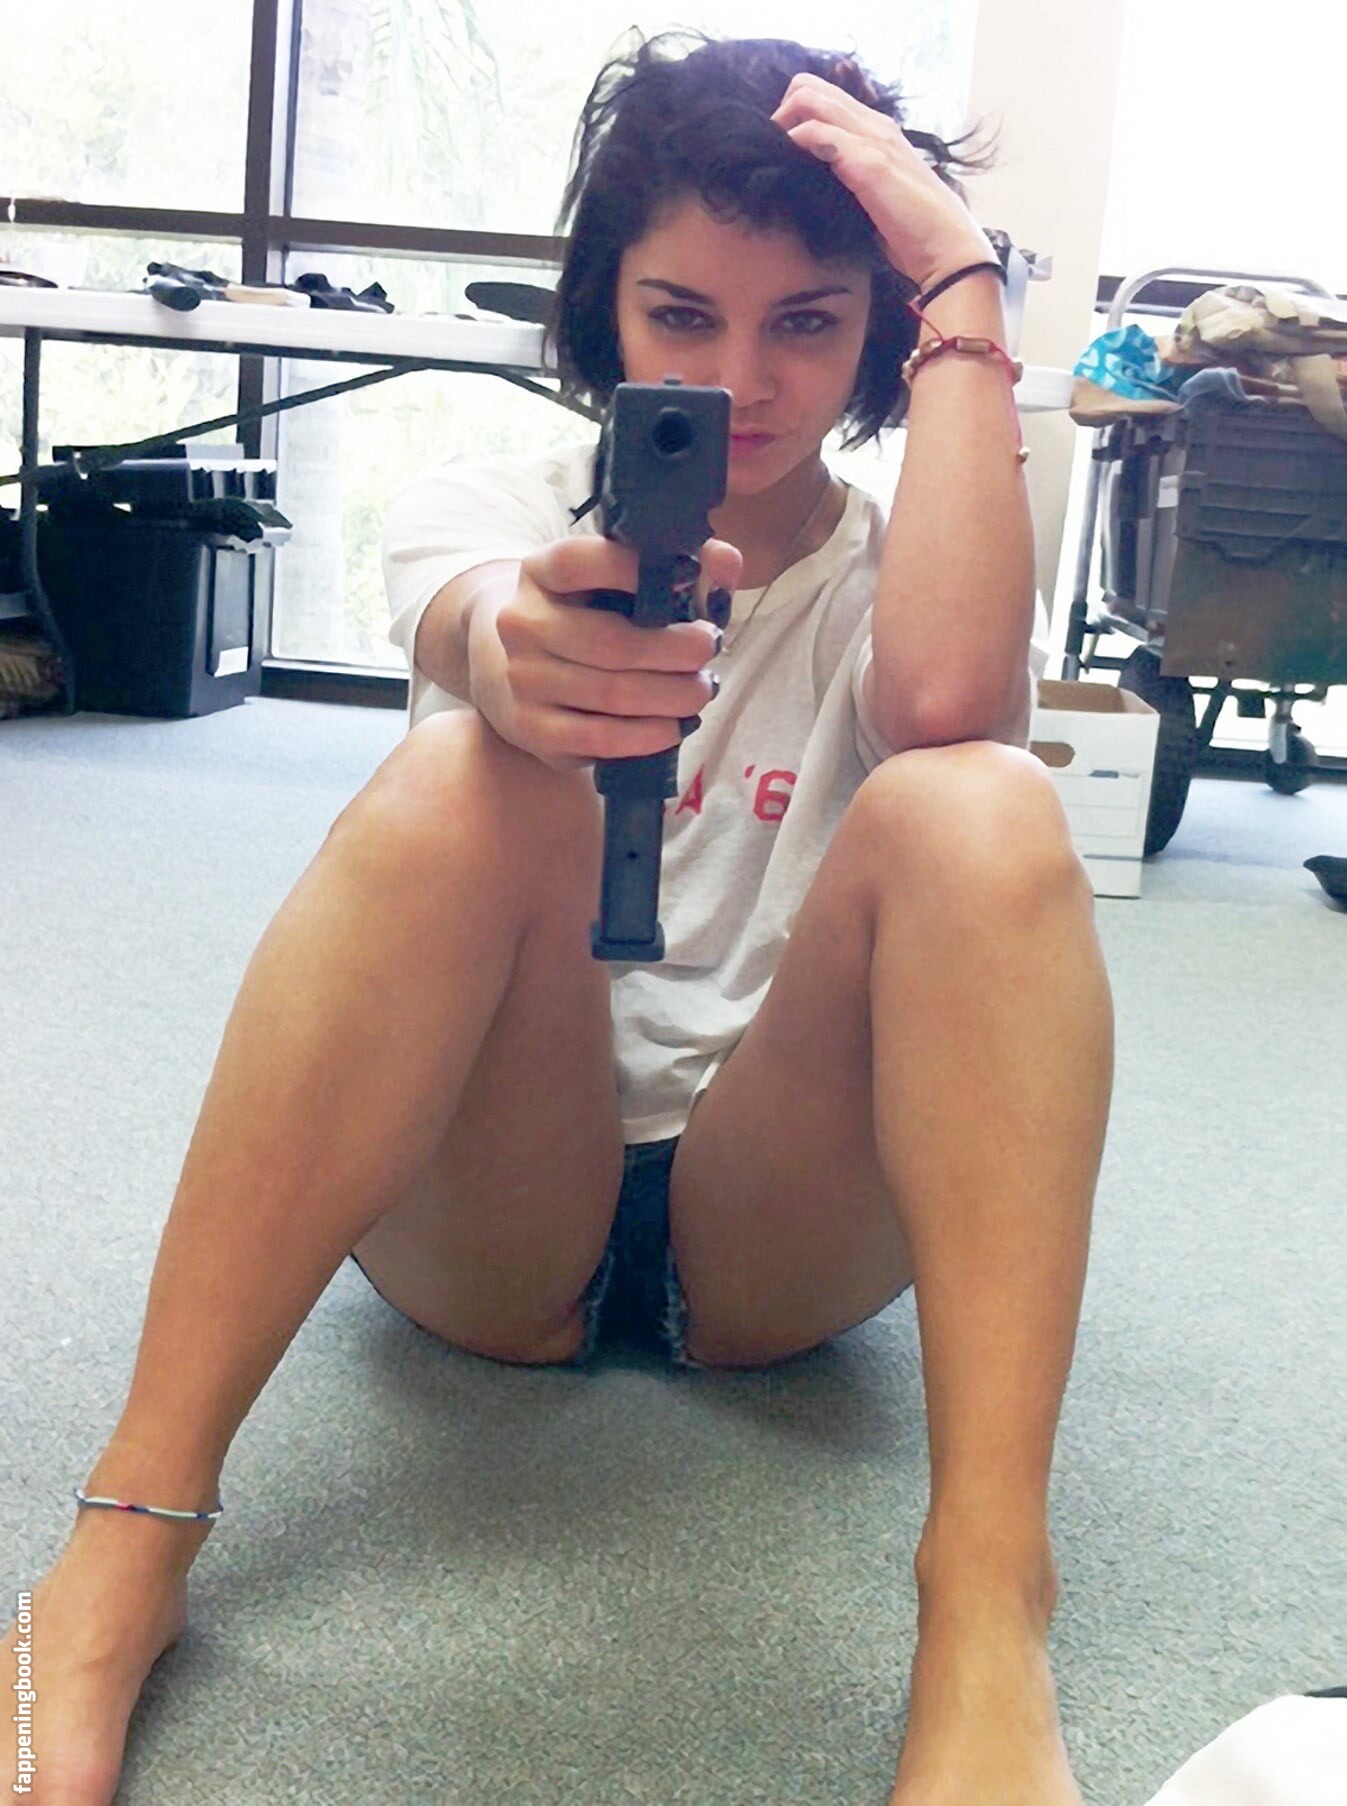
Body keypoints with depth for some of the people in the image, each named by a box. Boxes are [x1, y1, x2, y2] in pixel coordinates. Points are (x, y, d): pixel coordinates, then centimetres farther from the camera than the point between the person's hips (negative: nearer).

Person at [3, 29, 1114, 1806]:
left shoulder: (913, 560, 4)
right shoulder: (492, 506, 4)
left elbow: (948, 698, -23)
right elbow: (482, 650, -23)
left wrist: (965, 295, -16)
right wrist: (529, 659, -47)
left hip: (778, 1227, 1)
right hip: (485, 1215, 0)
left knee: (976, 810, -27)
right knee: (460, 783, -30)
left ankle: (989, 1621, -34)